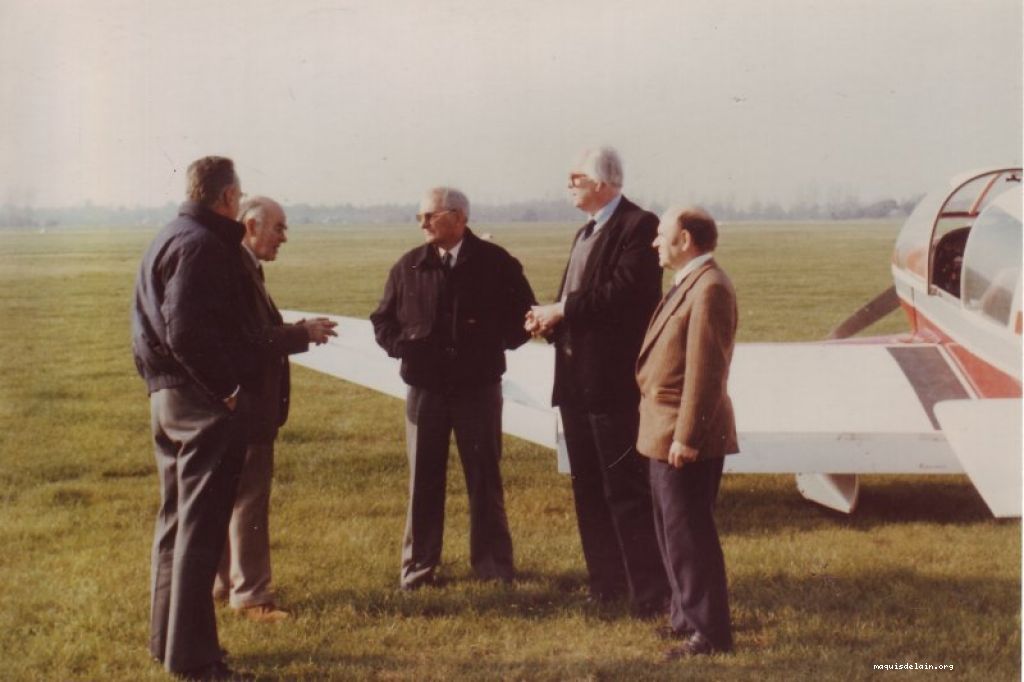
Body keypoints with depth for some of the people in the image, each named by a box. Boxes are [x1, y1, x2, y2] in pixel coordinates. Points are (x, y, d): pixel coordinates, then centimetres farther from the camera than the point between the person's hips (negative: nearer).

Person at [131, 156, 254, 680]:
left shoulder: (165, 239, 15)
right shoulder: (203, 245, -16)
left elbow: (148, 322, 18)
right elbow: (187, 331, -26)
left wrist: (155, 380, 18)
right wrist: (225, 386, -19)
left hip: (166, 396, 10)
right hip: (203, 402, -10)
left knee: (175, 519, 17)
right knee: (201, 527, -5)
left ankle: (168, 638, 27)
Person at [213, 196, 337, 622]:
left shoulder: (248, 267, 13)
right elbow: (246, 340, -25)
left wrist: (300, 332, 3)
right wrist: (302, 334, -17)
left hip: (252, 403, 11)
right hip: (245, 405, -11)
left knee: (234, 496, 17)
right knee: (249, 499, -2)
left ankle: (224, 582, 28)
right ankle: (250, 594, 7)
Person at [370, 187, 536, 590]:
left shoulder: (496, 264, -3)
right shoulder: (409, 266, 4)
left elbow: (523, 316, 5)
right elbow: (383, 320, 13)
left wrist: (495, 344, -6)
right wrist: (402, 346, -5)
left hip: (479, 387, -2)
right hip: (425, 388, 2)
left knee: (484, 479, 7)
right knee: (423, 481, 8)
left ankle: (493, 565, 18)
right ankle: (418, 566, 19)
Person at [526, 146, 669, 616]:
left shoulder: (638, 226, -11)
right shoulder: (587, 232, 19)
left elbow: (625, 293, -23)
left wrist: (563, 309, -16)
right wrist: (551, 318, -1)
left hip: (613, 382, -10)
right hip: (577, 380, 10)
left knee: (625, 489, -5)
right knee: (588, 488, 14)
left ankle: (649, 592, 3)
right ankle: (606, 583, 24)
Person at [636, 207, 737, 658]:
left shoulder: (709, 288, -18)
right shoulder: (689, 283, 15)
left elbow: (705, 371, -23)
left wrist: (686, 436, -24)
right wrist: (672, 432, 17)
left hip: (686, 437, -10)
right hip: (666, 433, 10)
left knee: (689, 534, -4)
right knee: (673, 531, 18)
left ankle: (710, 632, 6)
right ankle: (687, 615, 30)